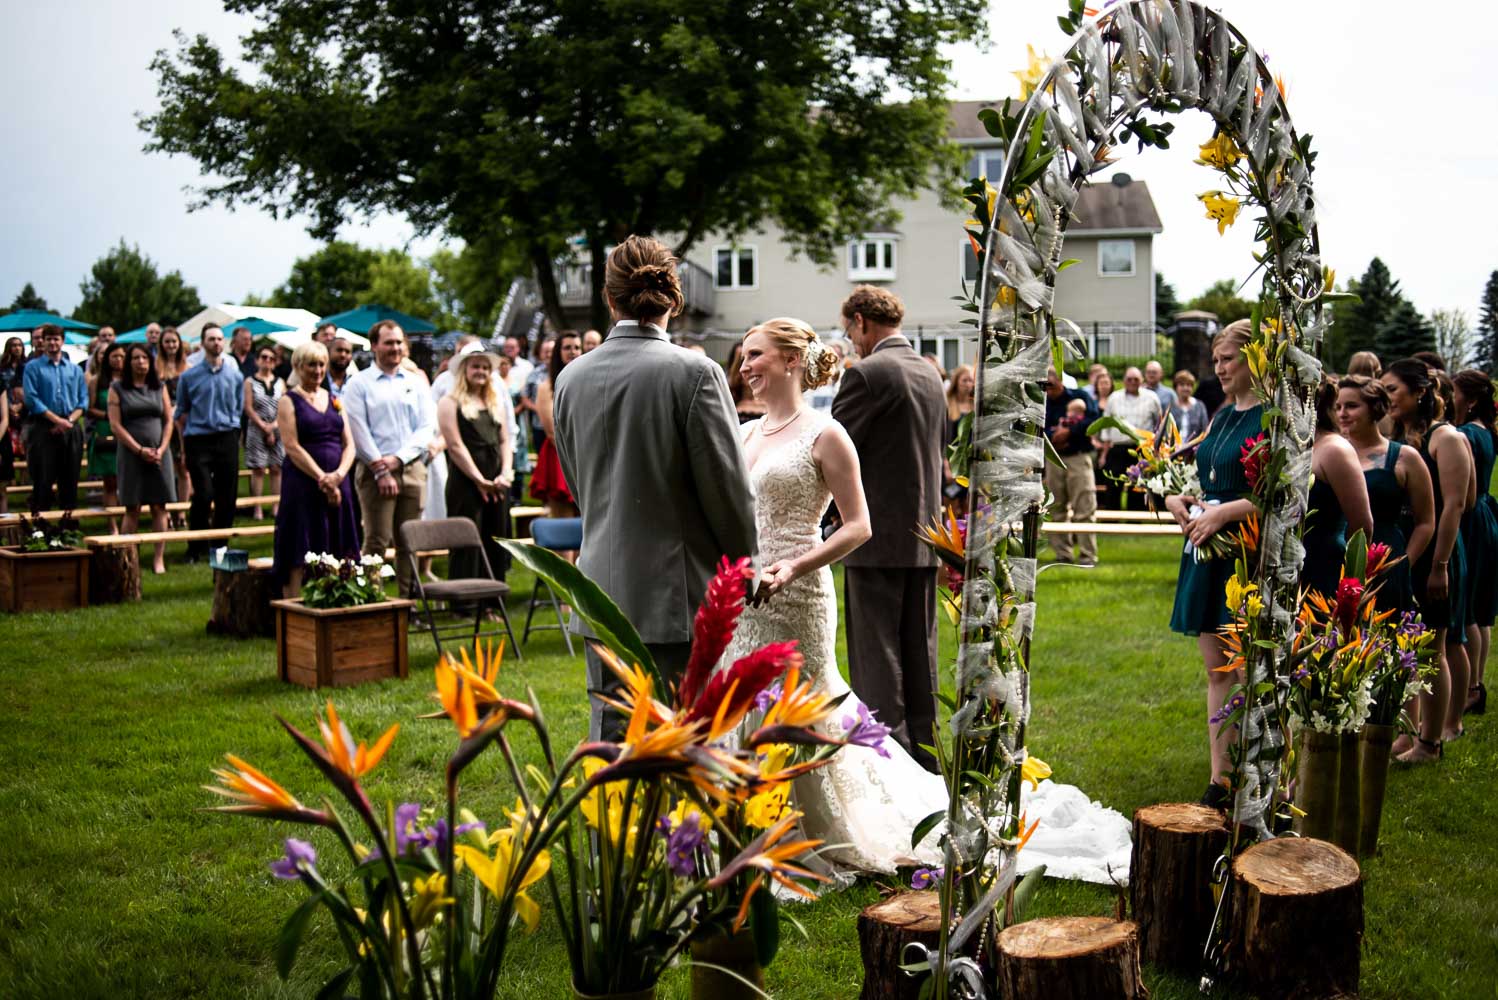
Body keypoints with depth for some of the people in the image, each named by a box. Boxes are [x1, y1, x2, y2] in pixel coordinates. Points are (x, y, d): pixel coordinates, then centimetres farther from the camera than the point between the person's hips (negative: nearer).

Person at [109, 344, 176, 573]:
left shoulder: (160, 387, 11)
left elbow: (168, 421, 8)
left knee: (159, 507, 0)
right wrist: (140, 450, -11)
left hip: (159, 454, 2)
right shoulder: (118, 389, 3)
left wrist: (161, 449, -6)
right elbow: (115, 425, -4)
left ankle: (159, 558, 3)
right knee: (132, 508, -2)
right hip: (131, 453, -2)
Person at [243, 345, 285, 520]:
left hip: (278, 430, 2)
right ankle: (258, 508, 0)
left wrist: (274, 426, -10)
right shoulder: (250, 382, 2)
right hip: (257, 429, -2)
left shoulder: (280, 382, 10)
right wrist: (264, 427, -10)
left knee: (276, 468, 2)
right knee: (258, 469, -2)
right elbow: (248, 408, -4)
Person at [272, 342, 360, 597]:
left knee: (336, 554, 3)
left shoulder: (334, 400, 15)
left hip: (337, 483, 5)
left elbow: (349, 444, 9)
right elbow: (292, 447, -10)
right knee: (299, 556, -5)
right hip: (303, 484, -5)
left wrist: (338, 475, -10)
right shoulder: (289, 401, 0)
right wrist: (322, 479, -16)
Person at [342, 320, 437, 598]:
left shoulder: (417, 383, 14)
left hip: (412, 468, 3)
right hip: (374, 471, -3)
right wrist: (380, 469, -12)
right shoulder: (359, 384, 3)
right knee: (376, 541, -6)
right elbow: (359, 431, -5)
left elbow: (428, 427, 6)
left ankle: (409, 599, 10)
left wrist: (398, 458, -7)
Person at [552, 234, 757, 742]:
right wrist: (743, 567, 6)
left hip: (603, 588, 5)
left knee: (610, 730, 12)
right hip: (679, 594, -5)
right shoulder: (694, 372, -12)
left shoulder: (572, 377, 3)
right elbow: (727, 488, -9)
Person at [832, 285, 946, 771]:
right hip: (925, 534, 8)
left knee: (877, 656, -2)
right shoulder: (930, 374, 12)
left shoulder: (867, 373, -13)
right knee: (919, 653, 13)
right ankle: (923, 763, 19)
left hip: (879, 536, -8)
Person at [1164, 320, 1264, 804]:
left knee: (1250, 676, -5)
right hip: (1207, 554, 8)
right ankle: (1219, 781, 18)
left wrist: (1224, 513, -20)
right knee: (1217, 671, 11)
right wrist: (1176, 498, 5)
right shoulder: (1222, 417, 16)